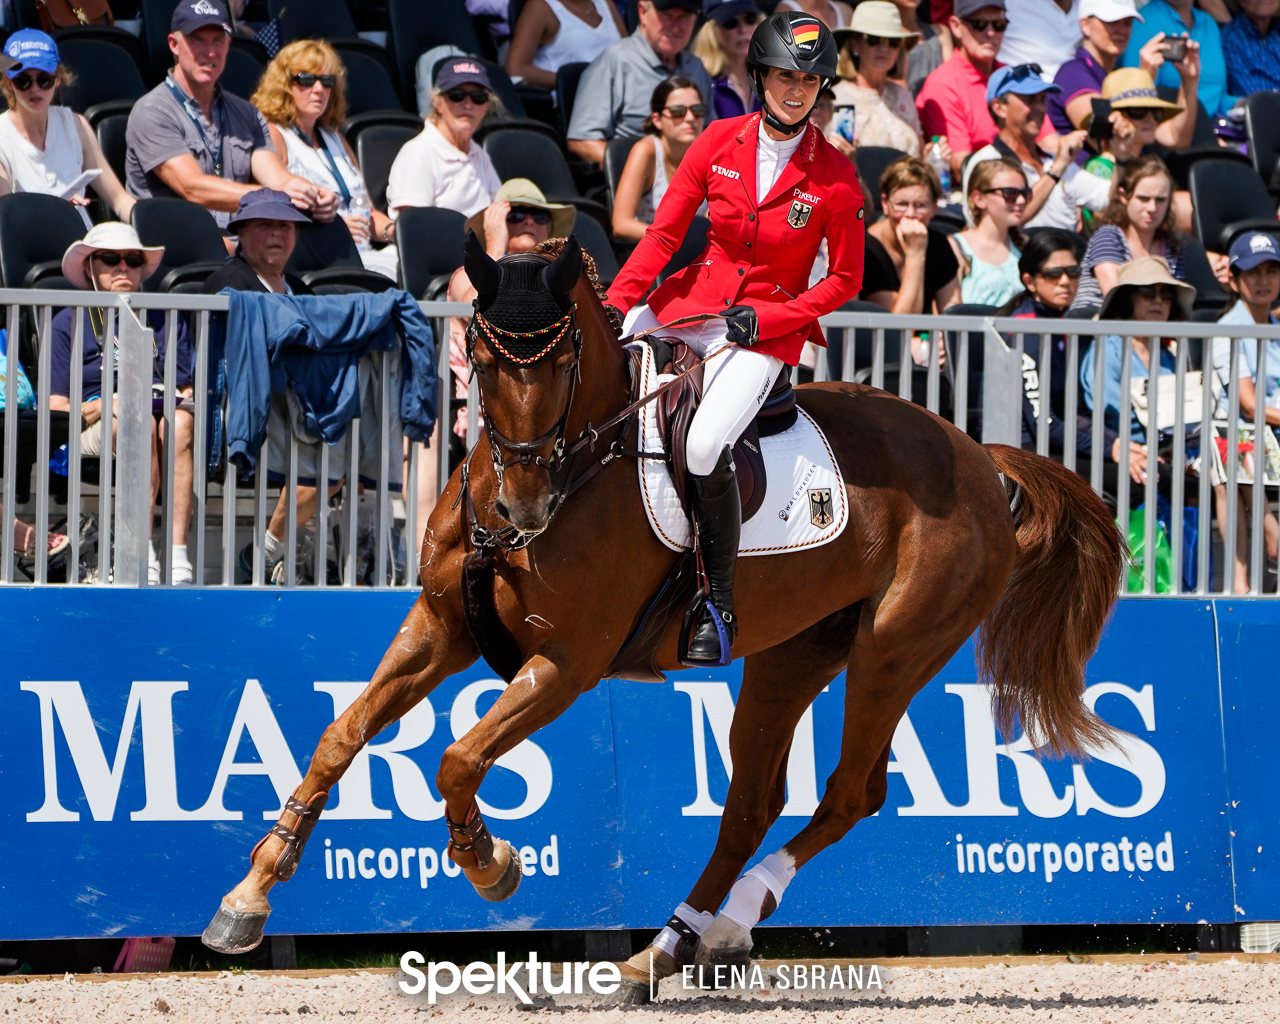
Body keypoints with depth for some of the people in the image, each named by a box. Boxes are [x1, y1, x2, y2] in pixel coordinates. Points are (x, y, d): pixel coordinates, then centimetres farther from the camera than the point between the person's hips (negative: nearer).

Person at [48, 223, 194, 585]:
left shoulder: (166, 319, 25)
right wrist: (101, 406, -14)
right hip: (90, 429, -2)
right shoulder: (69, 322, 15)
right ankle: (144, 556, -47)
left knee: (179, 423, -36)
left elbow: (189, 390, 18)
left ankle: (177, 556, -49)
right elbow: (55, 410, 5)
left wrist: (184, 401, -7)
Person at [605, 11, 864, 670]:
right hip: (696, 298, 4)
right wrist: (617, 306, -11)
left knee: (704, 448, -26)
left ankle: (719, 607, -11)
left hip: (770, 329, -4)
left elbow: (844, 280, -3)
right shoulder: (719, 142, -1)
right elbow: (664, 233, 1)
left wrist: (763, 318, -14)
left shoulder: (835, 177, -9)